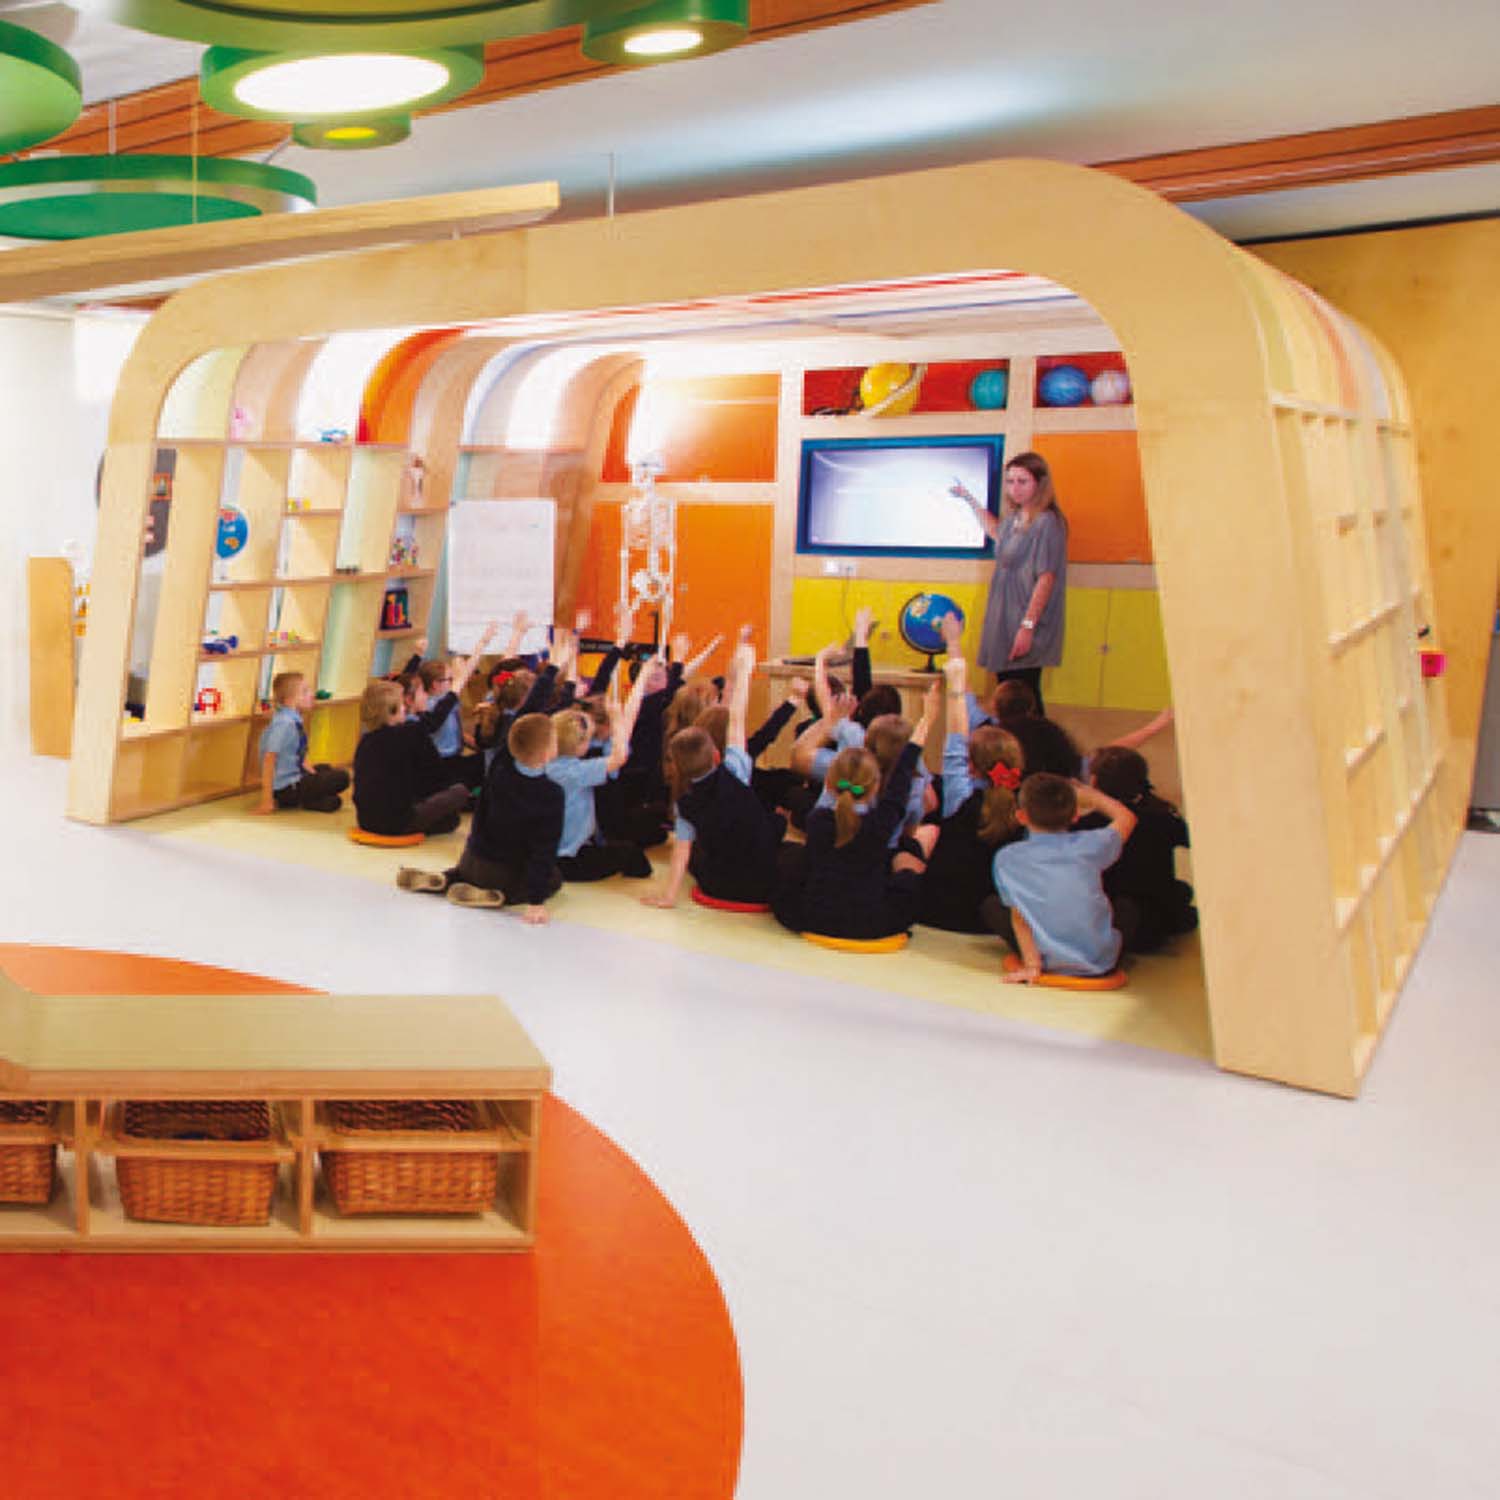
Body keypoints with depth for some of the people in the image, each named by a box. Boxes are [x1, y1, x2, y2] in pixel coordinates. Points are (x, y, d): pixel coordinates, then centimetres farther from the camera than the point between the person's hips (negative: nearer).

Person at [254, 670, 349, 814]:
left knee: (325, 769, 32)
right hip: (285, 788, -9)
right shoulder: (284, 723, -23)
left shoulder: (295, 720, 2)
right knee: (342, 777, -8)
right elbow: (269, 758, -27)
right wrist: (266, 799, -26)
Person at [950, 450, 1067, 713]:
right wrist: (970, 500, 41)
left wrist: (1028, 626, -23)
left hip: (1026, 624, -8)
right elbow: (995, 532, 37)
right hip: (1004, 622, 9)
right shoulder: (1013, 518, 12)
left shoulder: (1046, 523, -14)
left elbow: (1046, 579, -19)